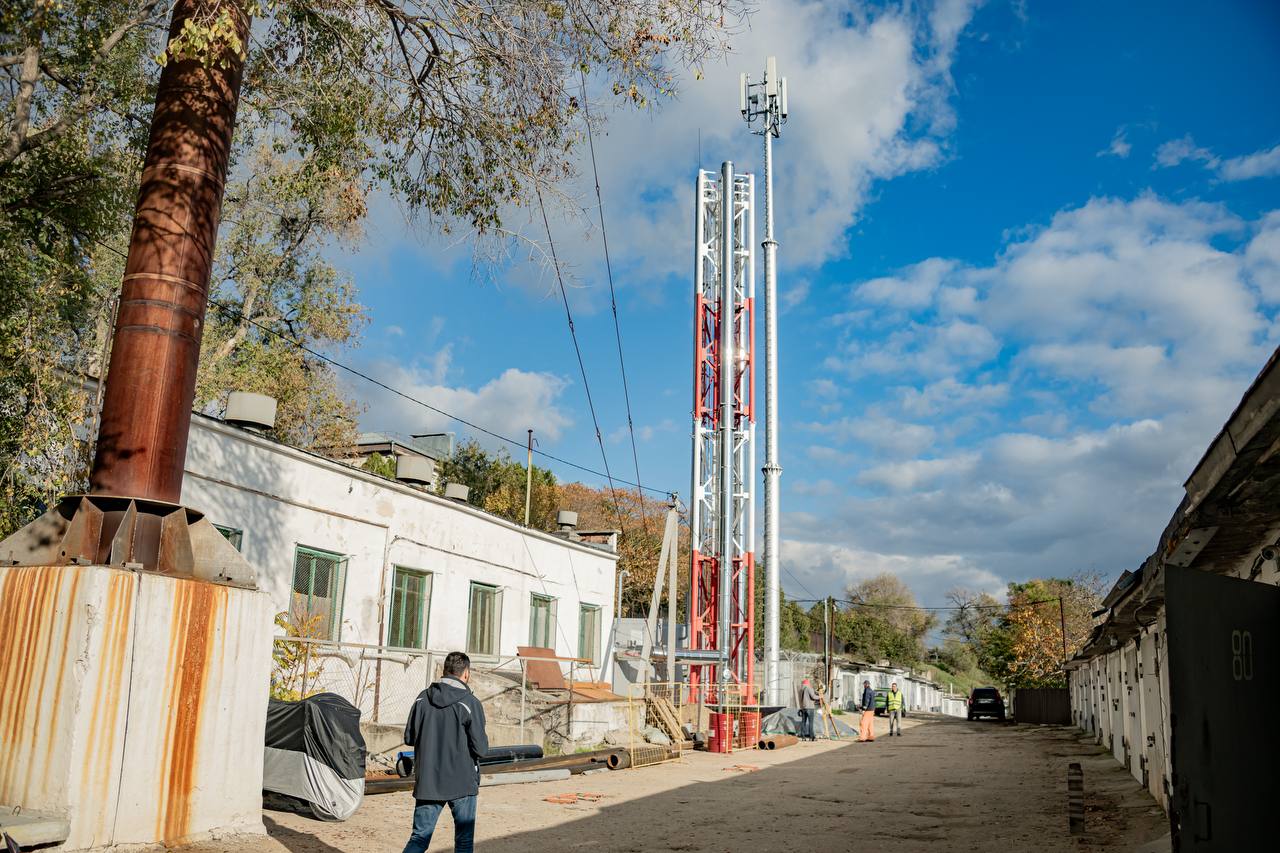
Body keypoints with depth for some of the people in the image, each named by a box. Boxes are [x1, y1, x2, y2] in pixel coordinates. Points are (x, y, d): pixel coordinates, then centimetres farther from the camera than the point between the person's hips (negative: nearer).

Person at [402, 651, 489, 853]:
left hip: (427, 782, 4)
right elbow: (481, 748, -13)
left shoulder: (423, 698, 1)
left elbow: (409, 738, 6)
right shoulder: (470, 702, -12)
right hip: (462, 782, -4)